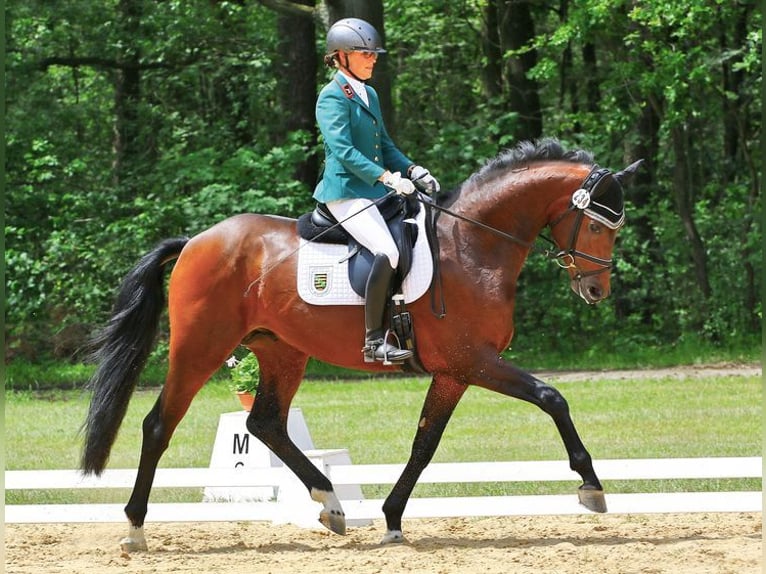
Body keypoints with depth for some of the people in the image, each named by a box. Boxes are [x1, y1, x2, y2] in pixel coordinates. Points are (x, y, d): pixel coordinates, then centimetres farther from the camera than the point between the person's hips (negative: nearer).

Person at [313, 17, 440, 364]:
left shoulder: (368, 95, 18)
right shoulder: (333, 98, -10)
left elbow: (385, 146, 23)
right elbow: (343, 151, -21)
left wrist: (412, 170, 5)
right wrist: (387, 177, -29)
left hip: (375, 191, 10)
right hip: (346, 192, -10)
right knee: (388, 252, -27)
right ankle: (373, 341, -25)